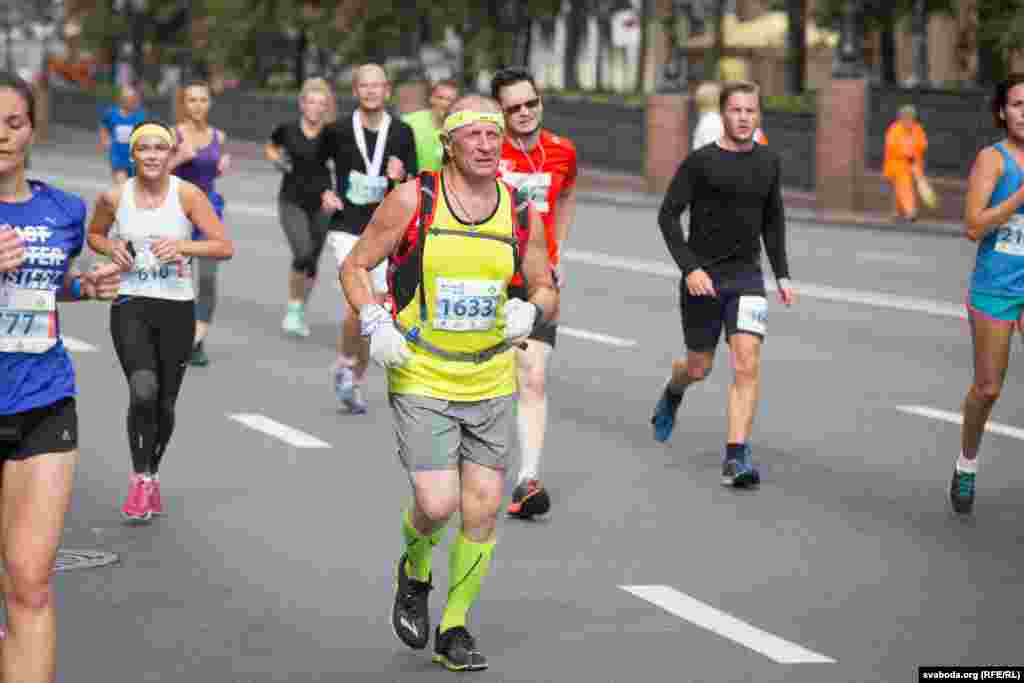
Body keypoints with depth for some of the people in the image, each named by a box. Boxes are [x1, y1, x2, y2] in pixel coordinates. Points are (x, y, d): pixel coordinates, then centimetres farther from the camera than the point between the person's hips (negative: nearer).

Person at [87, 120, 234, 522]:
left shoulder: (187, 195, -6)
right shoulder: (114, 197, -1)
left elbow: (225, 247, -8)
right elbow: (94, 235, 18)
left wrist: (183, 245, -23)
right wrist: (112, 248, -4)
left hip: (177, 308, 1)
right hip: (131, 306, 0)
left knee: (165, 403, 9)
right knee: (143, 390, -22)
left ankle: (153, 477, 34)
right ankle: (139, 478, -7)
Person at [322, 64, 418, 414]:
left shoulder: (402, 133, -2)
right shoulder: (338, 130, -4)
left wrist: (401, 177, -21)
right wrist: (325, 192, -2)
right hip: (347, 227, -2)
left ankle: (356, 383, 27)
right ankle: (344, 363, 5)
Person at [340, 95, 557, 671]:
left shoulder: (522, 213, 2)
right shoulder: (412, 200, -7)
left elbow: (547, 292, 12)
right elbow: (355, 266, 1)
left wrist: (530, 309, -12)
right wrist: (376, 323, -15)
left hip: (491, 385, 3)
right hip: (421, 381, -3)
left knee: (482, 510, 2)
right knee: (437, 504, -13)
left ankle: (454, 628, 21)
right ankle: (415, 574, 22)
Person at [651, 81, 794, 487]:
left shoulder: (768, 162, 5)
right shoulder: (700, 162, -8)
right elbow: (668, 215, -8)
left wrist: (782, 275, 13)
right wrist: (689, 267, -17)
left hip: (747, 276, 2)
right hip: (702, 278, -2)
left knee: (748, 364, -15)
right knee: (698, 368, 11)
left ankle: (736, 458, -14)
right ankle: (671, 395, 48)